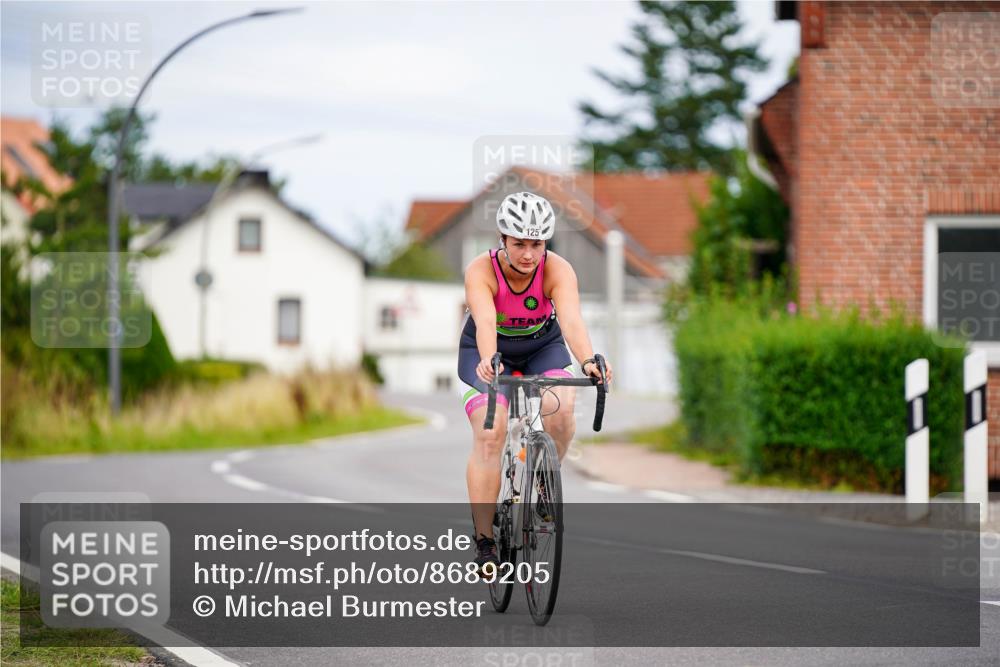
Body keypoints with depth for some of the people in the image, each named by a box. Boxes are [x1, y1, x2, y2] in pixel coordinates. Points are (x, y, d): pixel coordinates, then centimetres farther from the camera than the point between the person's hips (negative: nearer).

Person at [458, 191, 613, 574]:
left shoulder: (558, 270, -27)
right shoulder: (481, 271, -29)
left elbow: (571, 319, -42)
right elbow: (485, 321, -46)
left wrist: (587, 361, -61)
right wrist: (488, 361, -66)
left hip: (543, 346, 1)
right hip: (489, 352, -1)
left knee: (560, 410, -28)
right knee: (489, 434, -21)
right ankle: (484, 541, -15)